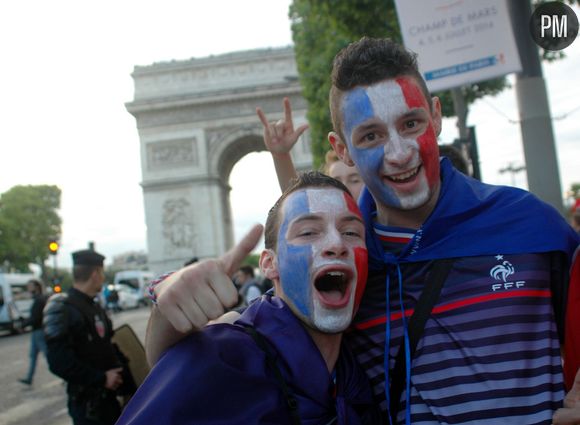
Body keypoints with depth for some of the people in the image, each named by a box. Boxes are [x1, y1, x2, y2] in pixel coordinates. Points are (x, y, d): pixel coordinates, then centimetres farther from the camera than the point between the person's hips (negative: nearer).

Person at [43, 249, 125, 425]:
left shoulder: (95, 307, 13)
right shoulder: (63, 310, -18)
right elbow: (59, 361, -25)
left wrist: (116, 369, 6)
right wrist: (101, 378, -21)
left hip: (108, 396, 9)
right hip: (87, 403, -8)